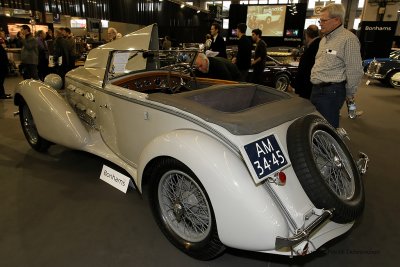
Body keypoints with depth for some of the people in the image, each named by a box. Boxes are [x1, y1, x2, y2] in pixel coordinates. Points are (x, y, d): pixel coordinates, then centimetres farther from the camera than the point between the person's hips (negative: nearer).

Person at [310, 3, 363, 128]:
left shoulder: (348, 39, -13)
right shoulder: (324, 39, 16)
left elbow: (354, 71, -13)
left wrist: (349, 94, -5)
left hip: (331, 92, -9)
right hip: (316, 89, 9)